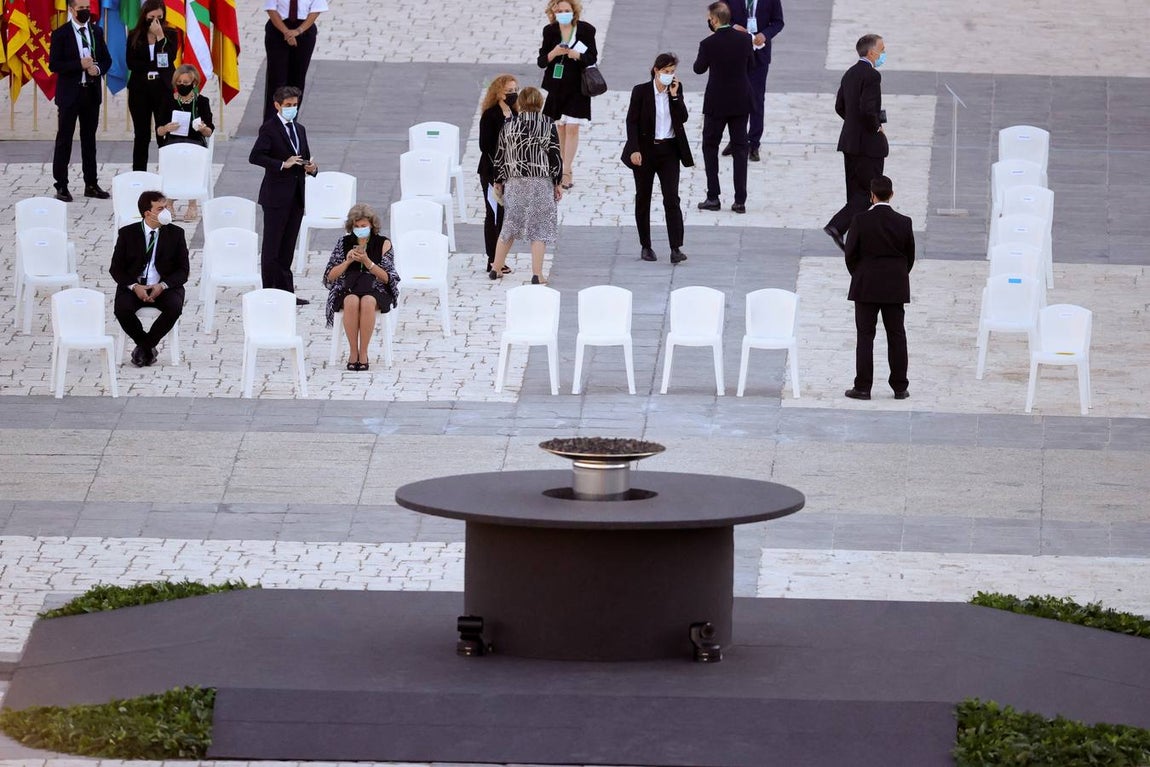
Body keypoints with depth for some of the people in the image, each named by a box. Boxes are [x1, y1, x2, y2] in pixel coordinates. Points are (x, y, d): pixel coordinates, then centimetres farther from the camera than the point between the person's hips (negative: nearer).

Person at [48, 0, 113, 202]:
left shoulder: (97, 32, 8)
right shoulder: (61, 34, -6)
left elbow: (106, 59, 13)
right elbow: (53, 65, -11)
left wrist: (98, 68, -9)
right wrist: (80, 65, -19)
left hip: (92, 92, 5)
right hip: (69, 93, -5)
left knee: (89, 139, 11)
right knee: (64, 140, -1)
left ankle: (91, 184, 17)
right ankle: (61, 186, 1)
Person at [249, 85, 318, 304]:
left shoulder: (299, 130, 16)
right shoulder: (269, 129, -6)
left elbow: (305, 159, 23)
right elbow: (254, 157, -16)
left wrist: (312, 167, 0)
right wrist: (283, 164, -21)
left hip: (296, 196, 7)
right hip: (276, 195, -7)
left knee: (287, 247, 9)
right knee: (272, 247, -3)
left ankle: (286, 293, 12)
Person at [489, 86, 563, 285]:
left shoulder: (509, 125, 1)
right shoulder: (548, 125, -5)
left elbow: (499, 156, 4)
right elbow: (555, 155, -6)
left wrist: (498, 181, 16)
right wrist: (558, 183, 3)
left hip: (514, 183, 3)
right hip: (541, 183, -3)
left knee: (510, 225, 15)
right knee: (539, 227, 3)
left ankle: (496, 269, 20)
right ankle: (537, 274, 0)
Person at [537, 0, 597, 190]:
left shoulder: (586, 30, -7)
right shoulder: (550, 31, 1)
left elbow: (593, 58, -5)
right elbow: (541, 62, 0)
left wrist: (577, 55, -24)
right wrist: (553, 53, -20)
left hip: (577, 87, -3)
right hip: (557, 86, 3)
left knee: (572, 129, -8)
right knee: (560, 129, 8)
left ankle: (566, 172, -6)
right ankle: (568, 170, 19)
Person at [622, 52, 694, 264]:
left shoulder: (676, 90, 4)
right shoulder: (641, 91, -4)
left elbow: (683, 118, -1)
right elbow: (632, 121, -5)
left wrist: (675, 95, -11)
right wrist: (634, 150, -13)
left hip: (669, 151, 1)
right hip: (645, 151, -1)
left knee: (672, 199, -9)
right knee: (643, 199, 8)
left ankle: (676, 249, -14)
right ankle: (645, 246, 20)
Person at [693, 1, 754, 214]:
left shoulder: (709, 44, -17)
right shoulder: (744, 39, -5)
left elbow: (699, 68, -2)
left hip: (716, 103, -3)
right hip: (741, 102, 3)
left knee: (710, 147, 12)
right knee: (740, 149, 8)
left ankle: (713, 197, 7)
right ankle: (740, 200, 4)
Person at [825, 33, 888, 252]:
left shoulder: (850, 74, 11)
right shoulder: (871, 76, -17)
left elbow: (840, 106, 17)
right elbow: (868, 109, -26)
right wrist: (876, 127, -10)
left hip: (850, 142, 9)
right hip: (868, 143, -9)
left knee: (857, 192, 12)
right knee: (870, 192, -3)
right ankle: (837, 226, -13)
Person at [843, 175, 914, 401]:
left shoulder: (861, 221, -11)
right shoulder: (903, 223, -3)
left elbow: (851, 254, -6)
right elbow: (910, 257, 4)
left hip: (866, 287, -2)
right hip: (896, 289, 2)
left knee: (865, 336, 3)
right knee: (896, 336, 8)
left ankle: (863, 387, 1)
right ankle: (899, 388, 10)